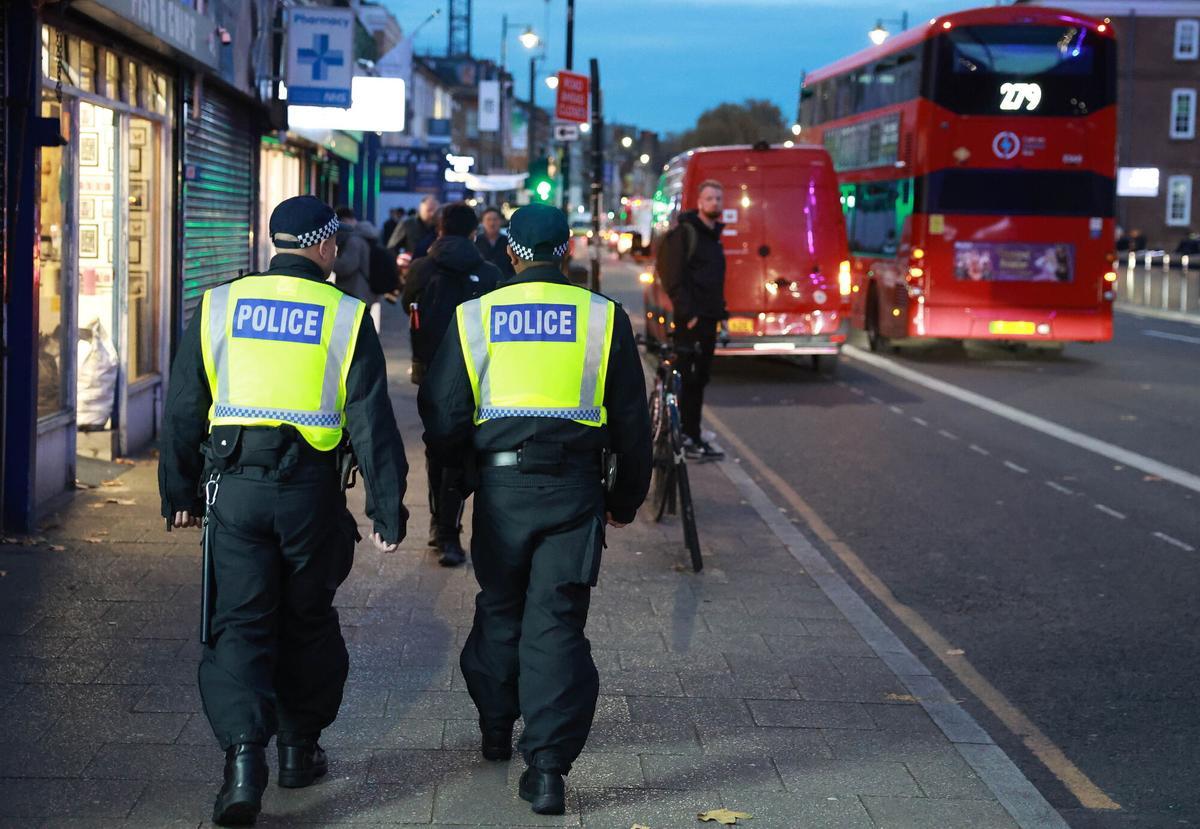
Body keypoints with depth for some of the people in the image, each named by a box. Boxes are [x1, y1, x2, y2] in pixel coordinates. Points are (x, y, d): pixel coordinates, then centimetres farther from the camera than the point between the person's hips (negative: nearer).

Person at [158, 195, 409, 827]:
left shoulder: (218, 306, 4)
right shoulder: (346, 317, -2)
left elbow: (182, 408, 8)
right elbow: (373, 424, -4)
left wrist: (180, 491, 17)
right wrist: (387, 510, 1)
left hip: (234, 488, 1)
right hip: (311, 490, -1)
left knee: (239, 624, 2)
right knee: (307, 621, 16)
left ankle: (244, 755, -14)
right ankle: (300, 748, 27)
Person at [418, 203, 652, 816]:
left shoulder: (474, 317, 1)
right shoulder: (603, 317, 1)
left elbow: (442, 418, 3)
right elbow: (631, 421, 5)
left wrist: (459, 468, 24)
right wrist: (626, 498, 18)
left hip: (500, 486, 1)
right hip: (573, 489, -1)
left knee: (499, 610, 20)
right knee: (557, 622, 0)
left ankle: (496, 730, 36)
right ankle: (548, 766, -6)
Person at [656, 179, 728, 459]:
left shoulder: (713, 236, 19)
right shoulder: (684, 233, -9)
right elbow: (674, 279, -15)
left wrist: (721, 312, 15)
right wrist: (688, 314, -20)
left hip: (708, 320, 9)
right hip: (690, 320, -9)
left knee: (699, 380, 10)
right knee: (686, 379, -6)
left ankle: (692, 436, 16)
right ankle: (685, 436, -3)